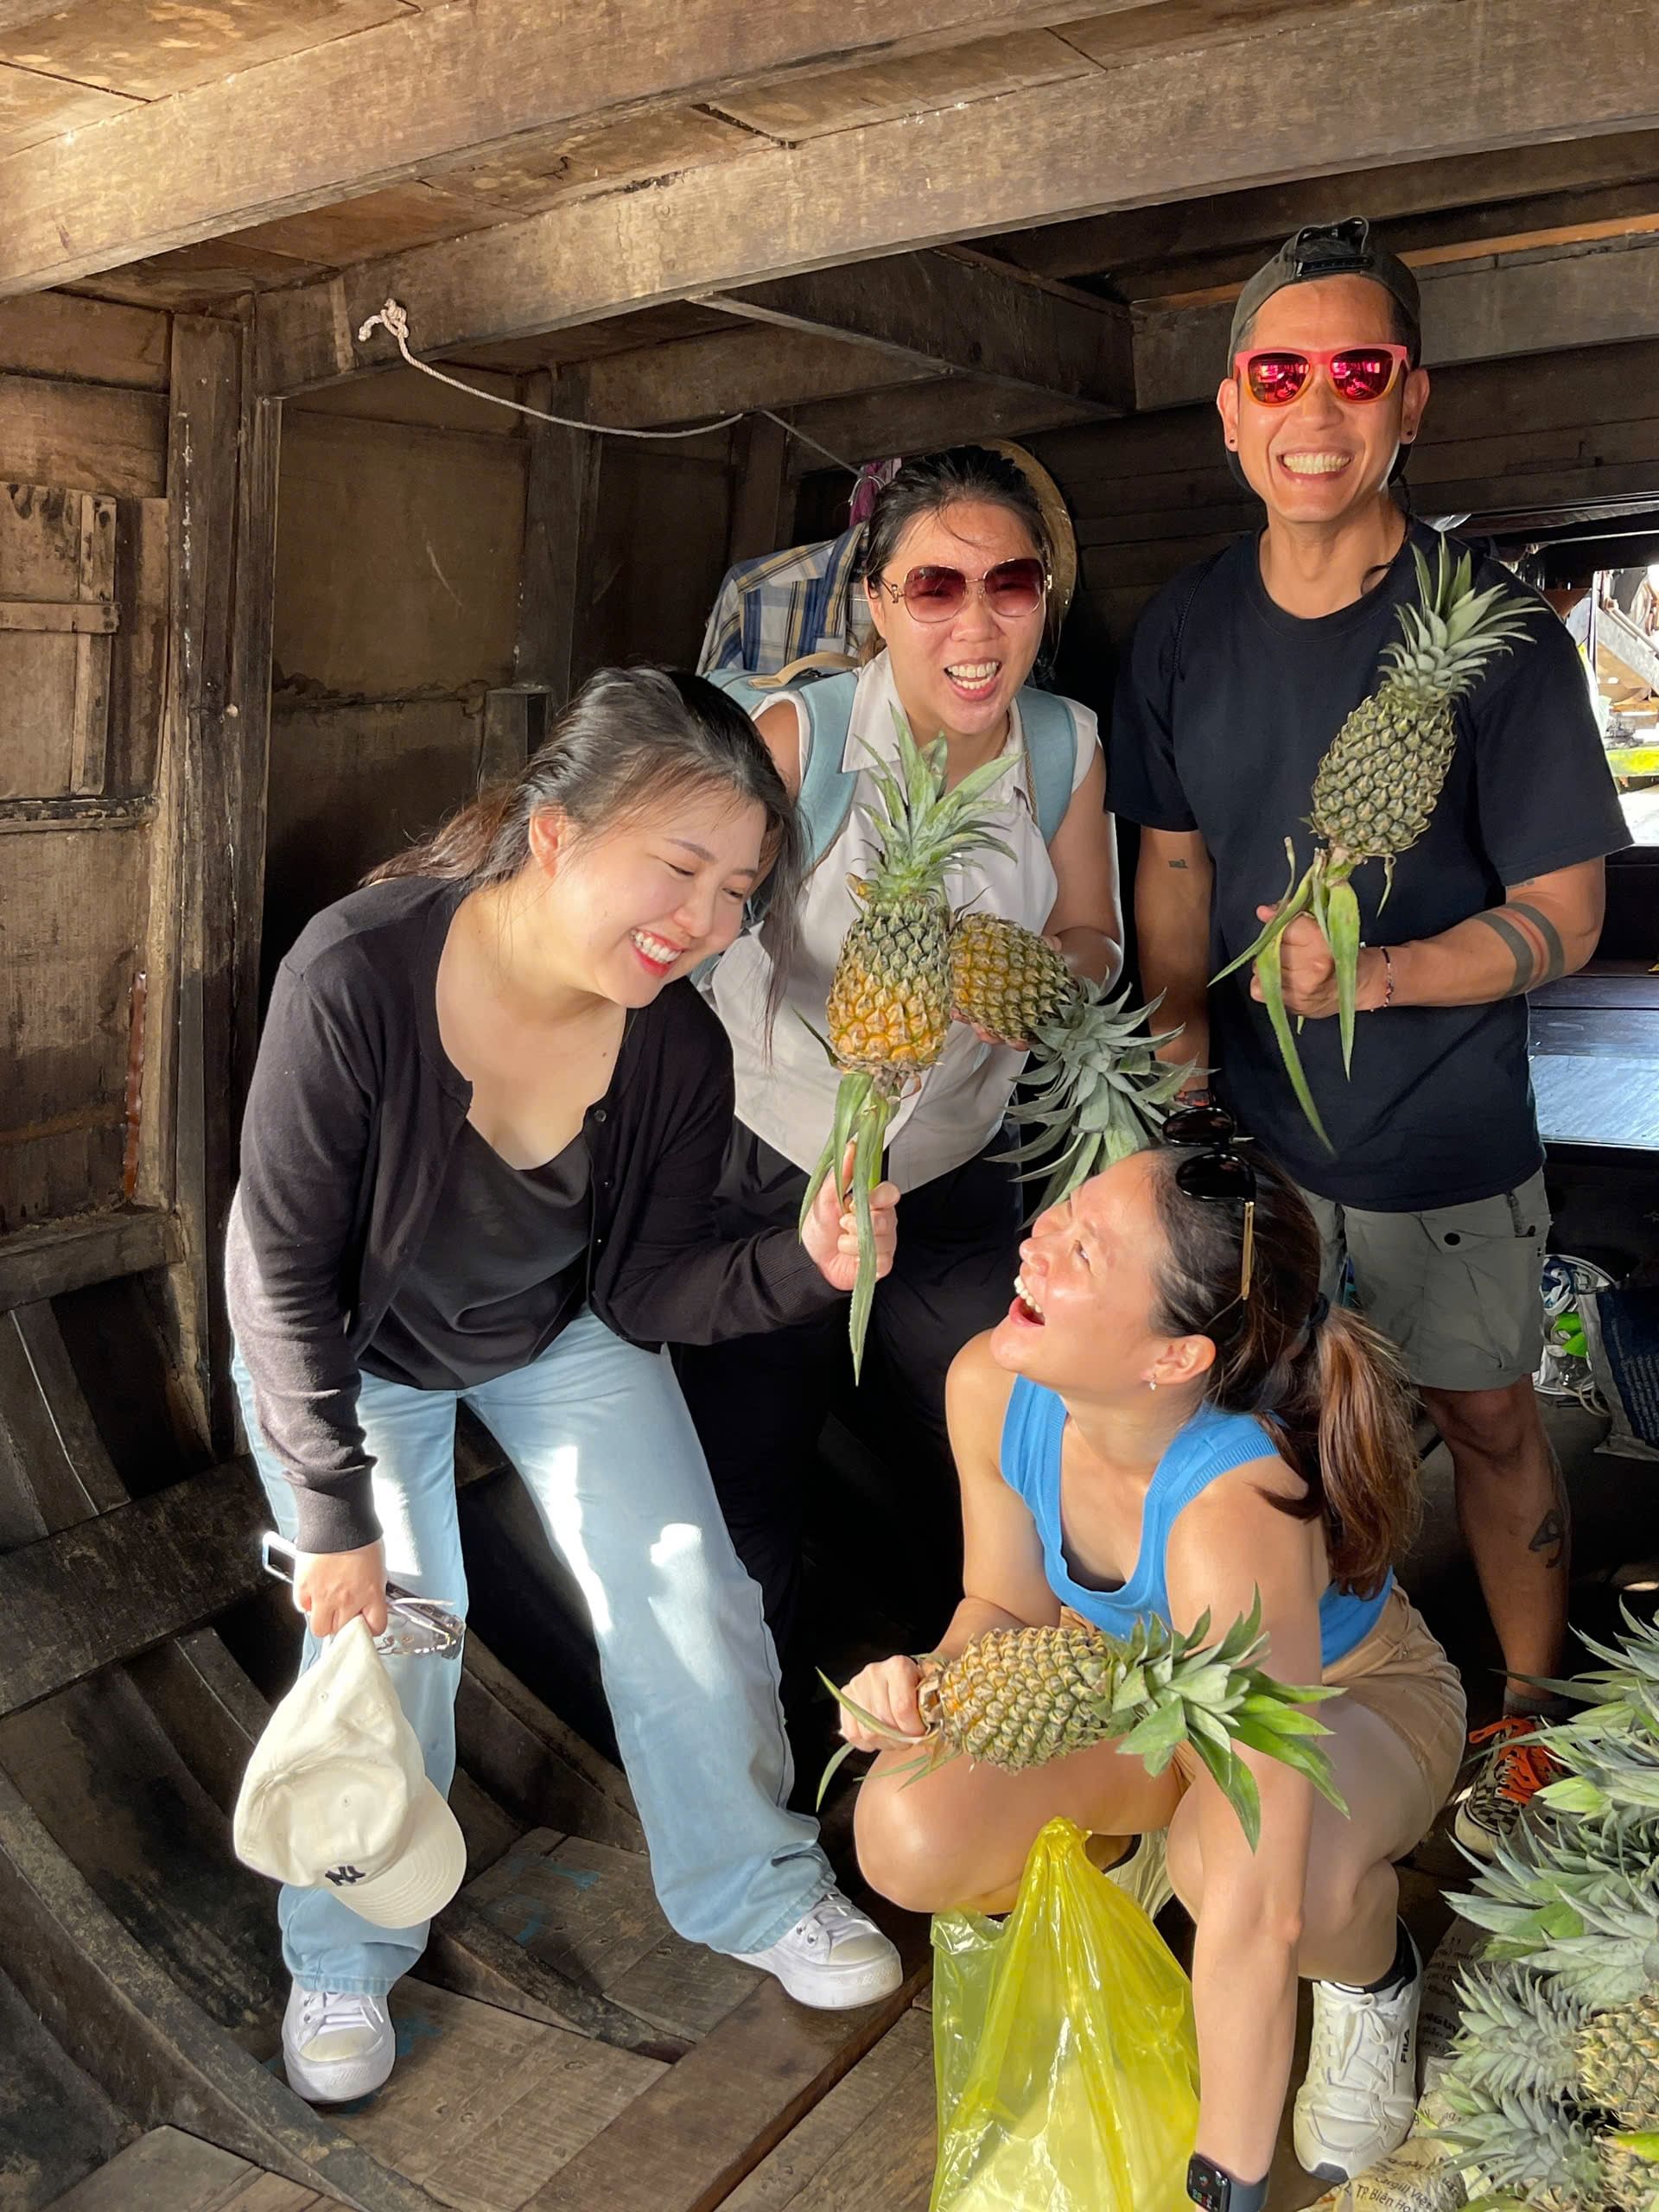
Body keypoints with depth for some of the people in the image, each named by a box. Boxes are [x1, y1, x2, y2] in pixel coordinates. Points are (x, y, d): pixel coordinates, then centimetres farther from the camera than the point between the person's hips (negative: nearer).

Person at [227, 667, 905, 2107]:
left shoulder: (679, 1048, -26)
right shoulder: (359, 975, -36)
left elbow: (645, 1296, -16)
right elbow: (286, 1270, -26)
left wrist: (801, 1267, -36)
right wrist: (335, 1511, -20)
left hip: (559, 1338, 3)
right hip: (352, 1352, -2)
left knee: (688, 1600, 1)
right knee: (384, 1630, -7)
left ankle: (751, 1888, 29)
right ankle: (347, 1956, 24)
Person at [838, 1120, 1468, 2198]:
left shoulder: (1232, 1514, -44)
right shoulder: (993, 1388, -25)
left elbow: (1255, 1909, -41)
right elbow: (1009, 1606, -5)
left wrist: (1227, 2181, -34)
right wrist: (930, 1686, -27)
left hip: (1354, 1698, -4)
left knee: (1301, 1877, -41)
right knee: (910, 1838, -23)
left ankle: (1372, 1976, 0)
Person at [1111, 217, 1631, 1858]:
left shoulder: (1489, 627, -15)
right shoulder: (1184, 628, -2)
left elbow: (1562, 914, -13)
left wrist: (1378, 973, -29)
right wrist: (1181, 1051, -3)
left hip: (1444, 1142, -3)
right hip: (1247, 1130, 4)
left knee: (1489, 1424, 12)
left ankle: (1529, 1721, 35)